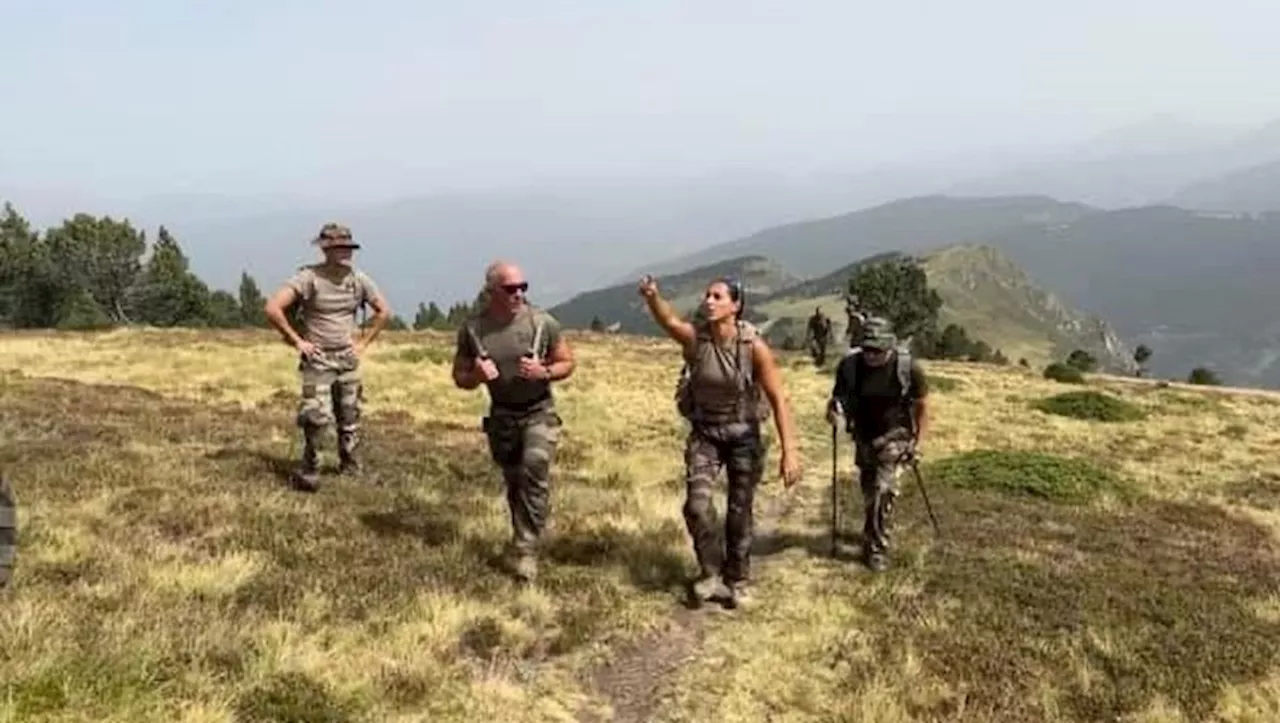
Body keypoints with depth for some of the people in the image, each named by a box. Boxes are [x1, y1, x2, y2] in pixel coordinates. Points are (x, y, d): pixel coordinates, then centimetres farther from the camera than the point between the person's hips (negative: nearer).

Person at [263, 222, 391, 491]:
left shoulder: (358, 279, -1)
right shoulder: (309, 278, -15)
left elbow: (384, 310, 13)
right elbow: (272, 308, -21)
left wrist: (364, 342, 7)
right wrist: (297, 341, -15)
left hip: (348, 358, 5)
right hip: (318, 360, -5)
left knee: (350, 417, 11)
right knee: (317, 417, -14)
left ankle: (350, 467, 29)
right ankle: (308, 471, 3)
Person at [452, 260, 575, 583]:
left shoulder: (543, 323, -13)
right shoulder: (473, 329, -9)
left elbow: (567, 363, 0)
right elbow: (459, 376, 3)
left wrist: (544, 372, -21)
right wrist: (477, 376, -20)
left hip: (539, 413, -2)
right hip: (501, 415, 2)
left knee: (535, 471, -22)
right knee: (514, 483, 14)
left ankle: (525, 549, -14)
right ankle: (524, 541, 35)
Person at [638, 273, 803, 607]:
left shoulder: (754, 346, -19)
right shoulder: (695, 337, -14)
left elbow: (777, 399, -17)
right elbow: (669, 320, -34)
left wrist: (789, 451, -22)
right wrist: (652, 297, -56)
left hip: (743, 434, -1)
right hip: (704, 433, 1)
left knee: (739, 512, 8)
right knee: (696, 504, -13)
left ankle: (737, 582, 28)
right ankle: (711, 573, 10)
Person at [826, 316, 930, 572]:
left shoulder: (907, 368, -18)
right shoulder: (850, 365, -13)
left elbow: (922, 405, -5)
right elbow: (839, 395, 1)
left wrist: (918, 441, -7)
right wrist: (833, 407, -23)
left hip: (894, 437, -3)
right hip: (864, 437, 3)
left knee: (882, 491, -13)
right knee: (868, 490, 16)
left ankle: (877, 548, 0)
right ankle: (873, 534, 40)